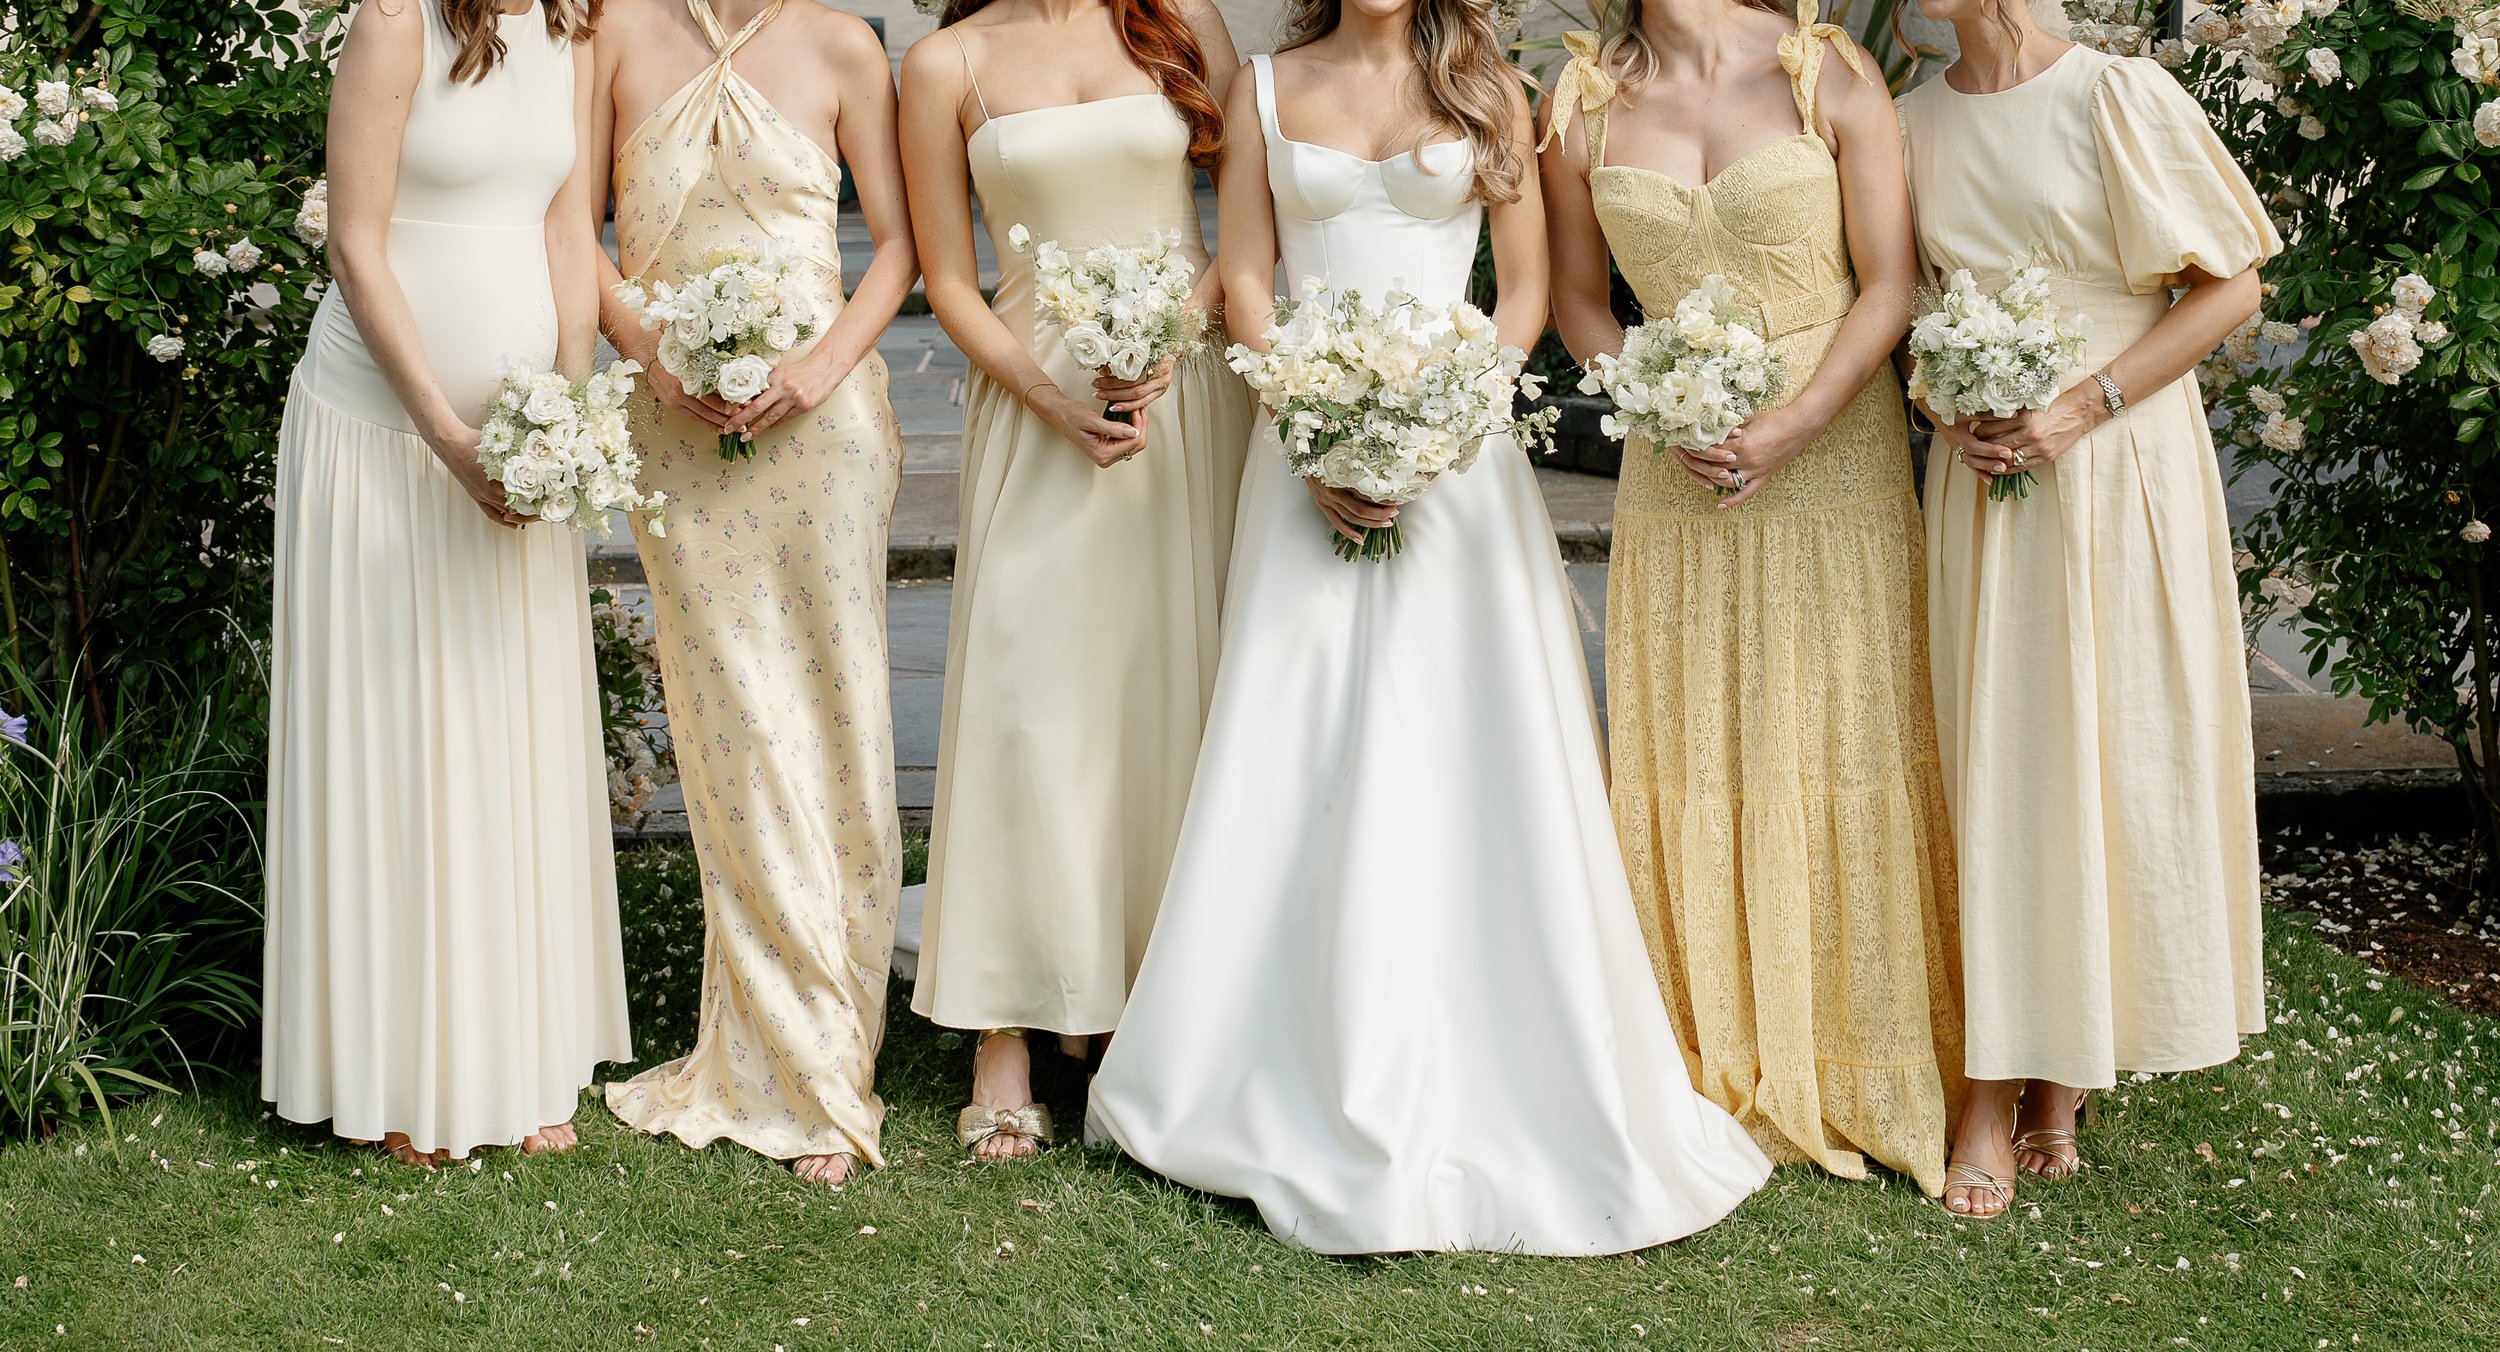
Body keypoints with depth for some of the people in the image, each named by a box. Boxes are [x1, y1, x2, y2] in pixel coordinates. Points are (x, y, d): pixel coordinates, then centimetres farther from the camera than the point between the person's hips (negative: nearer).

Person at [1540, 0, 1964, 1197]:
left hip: (1834, 458, -2)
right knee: (1690, 761, 5)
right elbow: (1577, 300, 10)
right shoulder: (1583, 102, 2)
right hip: (1676, 476, 2)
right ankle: (1728, 1074, 18)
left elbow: (1889, 283, -5)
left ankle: (1861, 1074, 17)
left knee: (1844, 752, 3)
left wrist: (1789, 428, -16)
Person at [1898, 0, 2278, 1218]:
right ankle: (2000, 1095, 6)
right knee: (1995, 764, 2)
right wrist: (1953, 409, -2)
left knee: (2115, 753, 1)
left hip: (2120, 468, -4)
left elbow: (2230, 287, -7)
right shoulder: (1914, 120, 6)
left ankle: (2062, 1079, 13)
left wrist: (2081, 408, -15)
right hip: (1985, 475, 4)